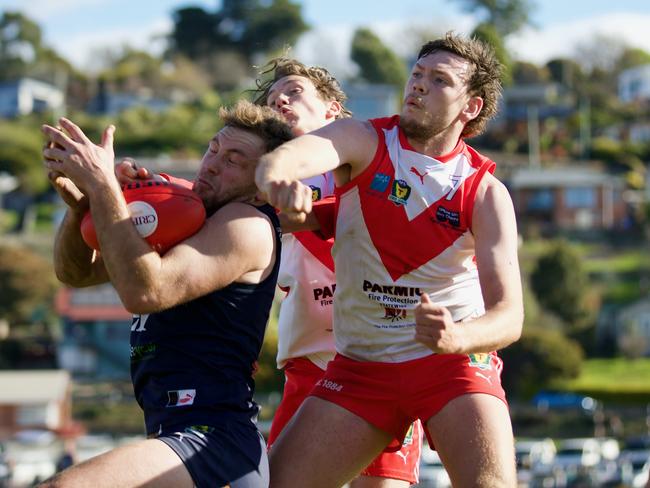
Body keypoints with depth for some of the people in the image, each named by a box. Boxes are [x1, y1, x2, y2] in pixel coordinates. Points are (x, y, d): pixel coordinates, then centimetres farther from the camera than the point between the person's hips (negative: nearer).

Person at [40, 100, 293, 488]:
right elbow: (76, 272, 18)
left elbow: (144, 291, -21)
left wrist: (102, 184, -17)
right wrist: (79, 202, -2)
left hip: (214, 441, -10)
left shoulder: (248, 225, -7)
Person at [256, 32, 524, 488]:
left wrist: (459, 338, -38)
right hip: (361, 365, 2)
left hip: (455, 361, -2)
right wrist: (277, 175, -52)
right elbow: (292, 155, -27)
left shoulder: (485, 192, -7)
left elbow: (509, 316, -15)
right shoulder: (364, 142, -3)